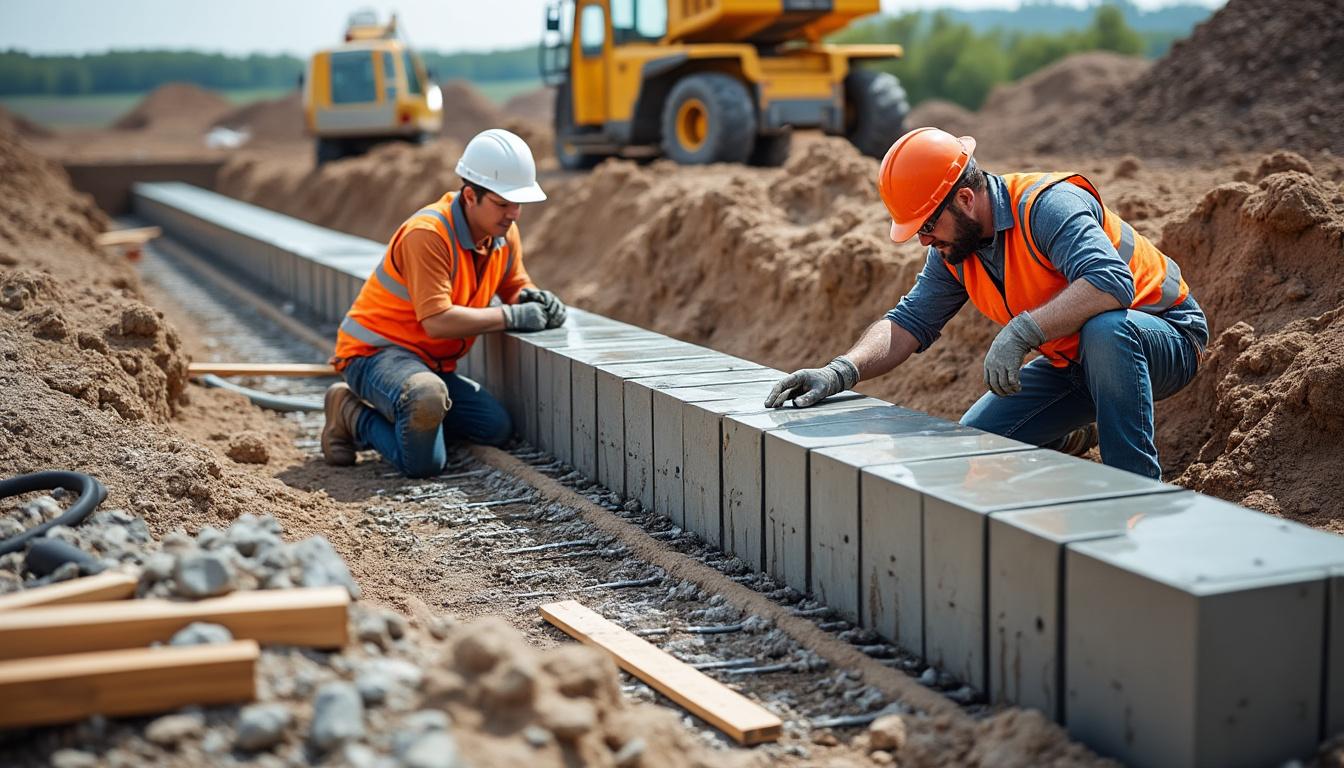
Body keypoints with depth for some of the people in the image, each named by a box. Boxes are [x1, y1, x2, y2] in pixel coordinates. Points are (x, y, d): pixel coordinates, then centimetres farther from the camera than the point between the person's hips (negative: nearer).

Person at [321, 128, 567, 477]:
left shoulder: (504, 232, 0)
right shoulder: (427, 233, -25)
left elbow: (515, 287, 16)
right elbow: (437, 321, -30)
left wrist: (535, 299, -10)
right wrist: (511, 316, -23)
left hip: (430, 363, 9)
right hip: (376, 351, -8)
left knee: (497, 427, -12)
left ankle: (398, 409, 8)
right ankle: (355, 417, -4)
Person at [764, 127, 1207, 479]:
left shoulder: (1048, 205, -28)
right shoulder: (954, 247, -3)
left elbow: (1111, 283, -42)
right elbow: (909, 322, -4)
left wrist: (1019, 332, -46)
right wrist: (839, 373, -20)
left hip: (1164, 340, -7)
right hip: (1072, 363, 8)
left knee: (1104, 329, -41)